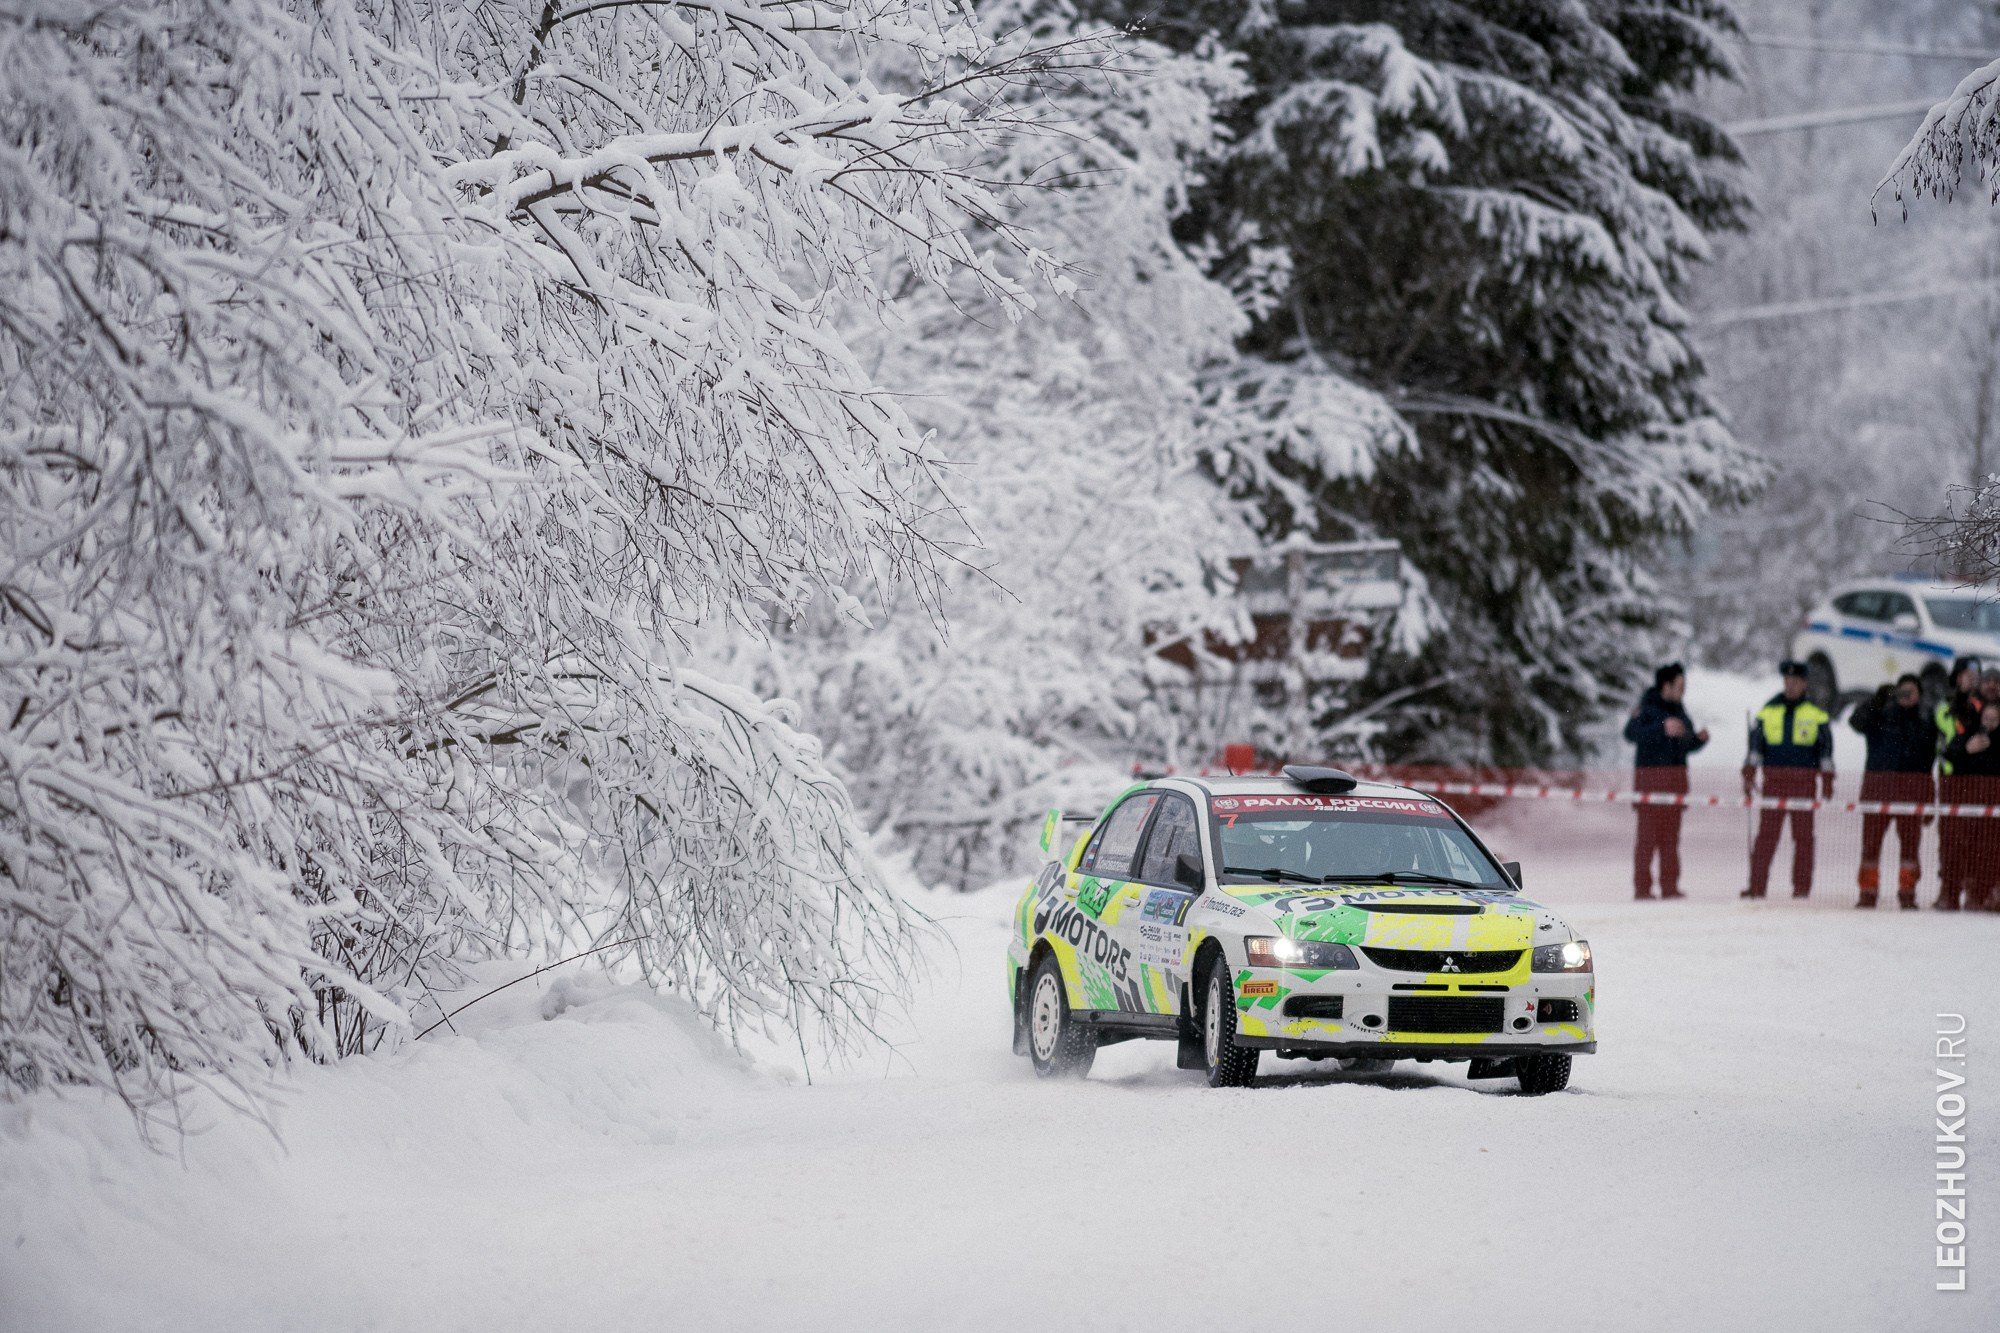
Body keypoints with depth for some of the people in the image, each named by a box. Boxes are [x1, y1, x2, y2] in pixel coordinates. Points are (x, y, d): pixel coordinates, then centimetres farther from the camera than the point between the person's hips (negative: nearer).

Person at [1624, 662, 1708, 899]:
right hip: (1650, 775, -7)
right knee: (1648, 834, -8)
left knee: (1671, 835, 7)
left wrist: (1700, 739, 2)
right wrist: (1662, 728, -30)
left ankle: (1670, 887, 8)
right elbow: (1631, 733, -22)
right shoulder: (1647, 707, -6)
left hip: (1676, 777, 7)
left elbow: (1685, 744, 23)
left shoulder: (1679, 710, 17)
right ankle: (1642, 887, -6)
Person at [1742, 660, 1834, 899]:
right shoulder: (1768, 712, 9)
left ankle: (1801, 886, 6)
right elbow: (1755, 744, 7)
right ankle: (1757, 885, -2)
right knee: (1766, 833, -2)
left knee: (1803, 834, 1)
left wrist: (1827, 780, 2)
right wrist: (1749, 774, -2)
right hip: (1774, 780, 1)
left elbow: (1825, 747, 8)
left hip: (1804, 782, -1)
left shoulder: (1816, 714, 7)